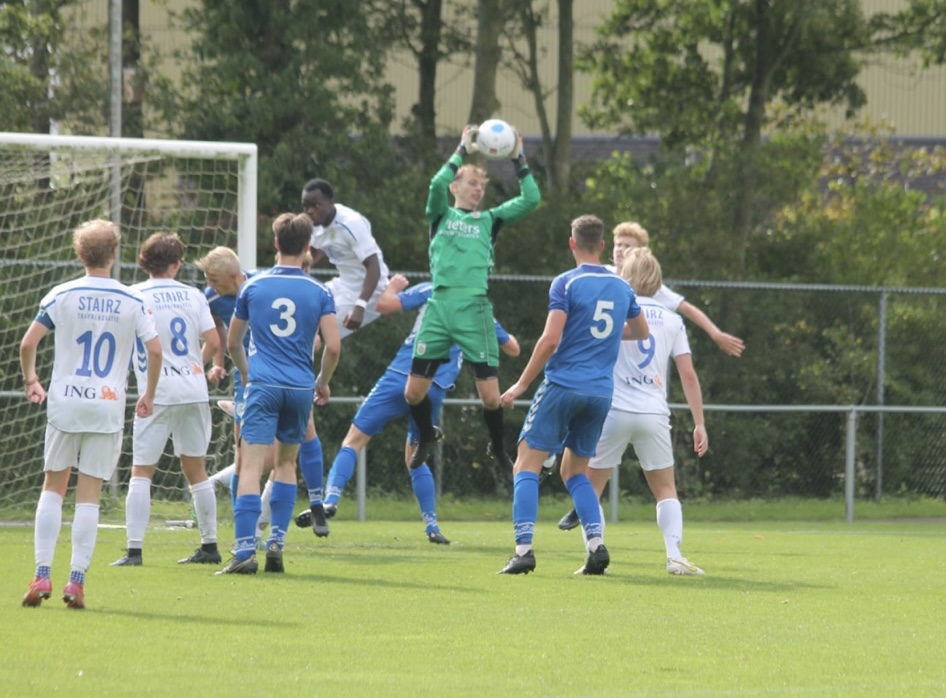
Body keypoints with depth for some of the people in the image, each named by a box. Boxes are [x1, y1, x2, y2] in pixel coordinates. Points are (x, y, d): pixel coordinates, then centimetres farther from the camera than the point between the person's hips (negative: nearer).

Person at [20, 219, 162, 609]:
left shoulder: (61, 295, 0)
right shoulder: (132, 301, 2)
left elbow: (27, 344, -4)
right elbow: (155, 350, -3)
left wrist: (30, 380, 14)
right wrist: (149, 396, 11)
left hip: (64, 402, 0)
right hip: (109, 406, 0)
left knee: (53, 487, 10)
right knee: (89, 495, 2)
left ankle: (42, 575, 0)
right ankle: (77, 581, -4)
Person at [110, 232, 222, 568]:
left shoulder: (134, 296, -4)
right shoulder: (193, 296, 5)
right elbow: (213, 342, 2)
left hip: (158, 395, -3)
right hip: (195, 393, 3)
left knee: (141, 472, -1)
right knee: (196, 470, 13)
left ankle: (134, 549, -10)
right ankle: (210, 546, 15)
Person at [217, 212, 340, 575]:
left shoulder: (253, 287, 5)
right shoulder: (319, 292, 2)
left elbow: (232, 342, 14)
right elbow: (333, 346, -2)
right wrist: (323, 382, 16)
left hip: (263, 385, -2)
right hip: (301, 388, 2)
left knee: (251, 467, -7)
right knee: (286, 464, 18)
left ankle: (245, 551, -18)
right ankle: (276, 542, 8)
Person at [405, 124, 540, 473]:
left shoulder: (489, 221, 16)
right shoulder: (442, 215, 13)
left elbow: (531, 199, 7)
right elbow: (437, 184, -8)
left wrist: (519, 161, 2)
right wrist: (462, 151, -6)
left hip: (475, 311, 0)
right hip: (439, 306, 0)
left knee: (490, 395, -5)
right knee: (414, 392, 0)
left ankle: (499, 448, 21)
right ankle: (426, 437, 29)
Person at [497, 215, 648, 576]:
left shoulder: (566, 284, -8)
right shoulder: (621, 288, 9)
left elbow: (550, 340, -15)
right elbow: (641, 331, 25)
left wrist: (521, 384, -8)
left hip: (562, 386, -5)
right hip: (601, 393, 5)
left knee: (527, 465, 0)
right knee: (574, 471, 18)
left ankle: (523, 549, -13)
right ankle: (596, 545, 0)